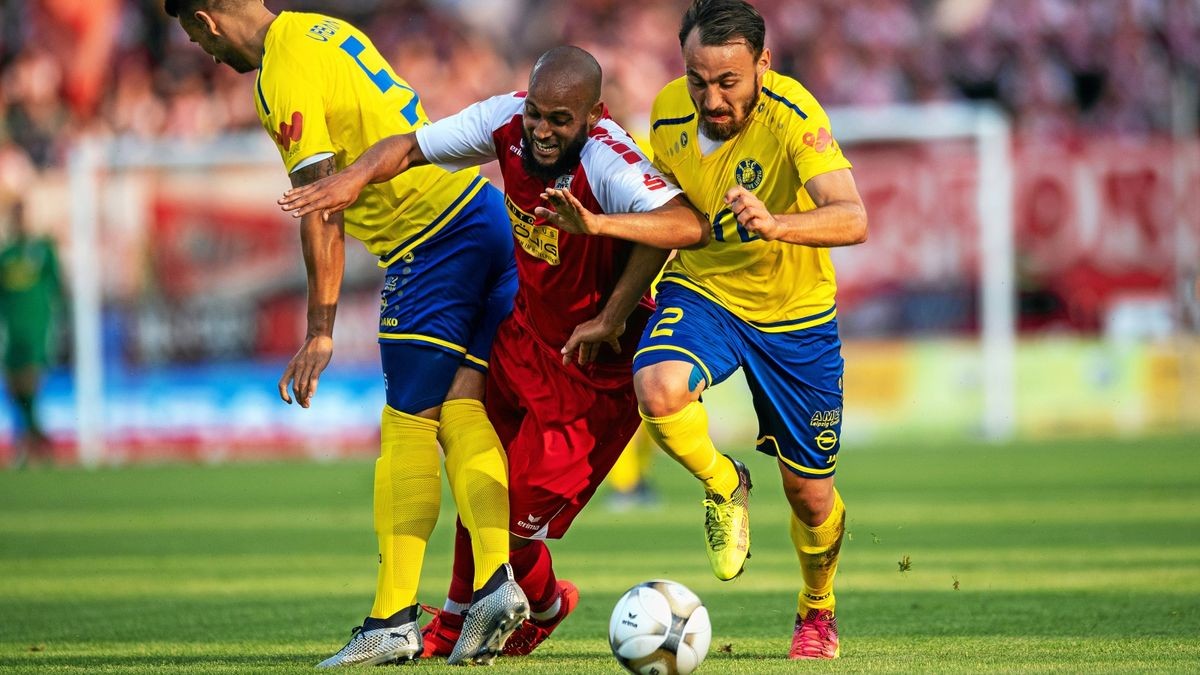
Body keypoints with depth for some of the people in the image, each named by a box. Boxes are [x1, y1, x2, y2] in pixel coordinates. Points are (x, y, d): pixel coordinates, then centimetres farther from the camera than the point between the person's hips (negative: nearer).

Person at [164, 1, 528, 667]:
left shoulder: (285, 78, -13)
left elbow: (322, 211, -16)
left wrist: (320, 330, -12)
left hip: (431, 246, -9)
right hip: (485, 211, 9)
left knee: (407, 430, -5)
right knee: (462, 412, 5)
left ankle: (393, 619, -4)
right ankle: (495, 580, -7)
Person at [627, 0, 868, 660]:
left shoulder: (792, 117, -27)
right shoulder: (669, 113, -13)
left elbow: (852, 219, -41)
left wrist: (775, 224, -58)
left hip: (795, 311, -2)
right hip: (702, 290, 2)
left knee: (810, 494, 8)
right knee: (658, 388, -33)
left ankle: (817, 607, 41)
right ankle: (724, 487, 0)